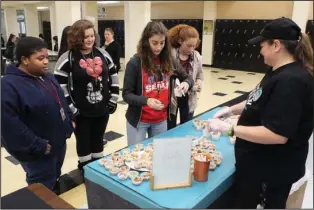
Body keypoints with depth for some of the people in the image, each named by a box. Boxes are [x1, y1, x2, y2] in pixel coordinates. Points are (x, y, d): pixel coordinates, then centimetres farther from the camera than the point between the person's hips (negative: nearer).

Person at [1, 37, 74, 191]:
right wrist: (38, 146, -24)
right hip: (38, 153, -8)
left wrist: (70, 120, 9)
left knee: (55, 181, 26)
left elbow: (61, 101, 18)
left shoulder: (47, 76, 6)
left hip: (58, 142, 8)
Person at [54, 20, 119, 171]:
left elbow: (113, 77, 10)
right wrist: (70, 109, -14)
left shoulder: (102, 54, 4)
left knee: (98, 141, 20)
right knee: (84, 143, 13)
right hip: (81, 113, -4)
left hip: (102, 110, 5)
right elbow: (59, 86, -14)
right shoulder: (67, 59, -12)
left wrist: (113, 100, 4)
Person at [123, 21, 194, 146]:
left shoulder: (168, 61, -3)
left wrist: (186, 83, -15)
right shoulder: (135, 63, -15)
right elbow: (126, 94, -13)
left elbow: (188, 78, 9)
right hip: (139, 120, -4)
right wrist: (147, 101, -31)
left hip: (161, 120, 4)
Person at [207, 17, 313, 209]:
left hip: (272, 169, -9)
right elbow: (260, 102, 18)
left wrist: (229, 129, -29)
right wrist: (232, 109, 5)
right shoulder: (280, 72, 6)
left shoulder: (290, 81, -28)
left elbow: (277, 134, -32)